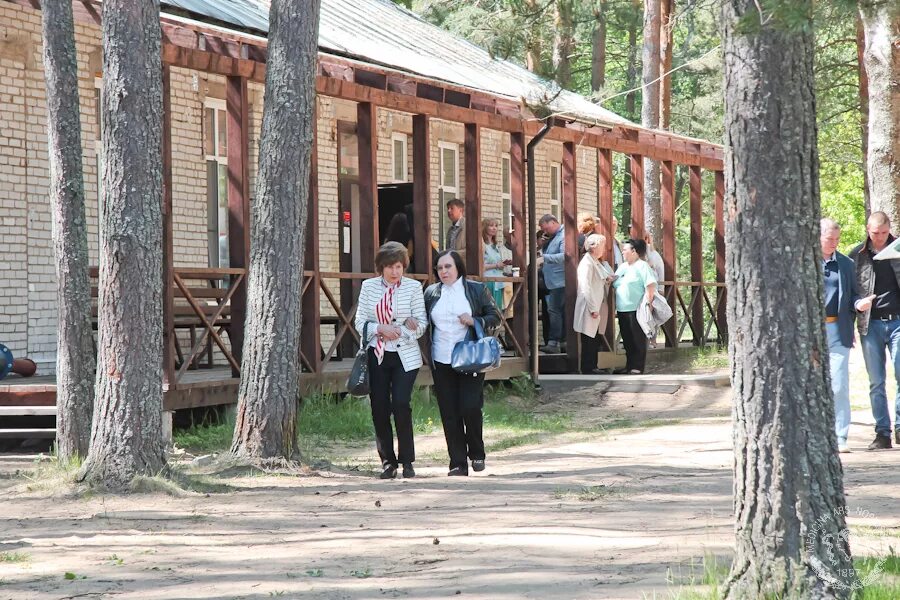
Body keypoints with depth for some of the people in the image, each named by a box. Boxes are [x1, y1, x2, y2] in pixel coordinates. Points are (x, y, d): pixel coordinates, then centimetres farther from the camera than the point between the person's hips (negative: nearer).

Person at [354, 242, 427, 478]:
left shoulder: (413, 287, 2)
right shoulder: (369, 286, 6)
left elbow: (421, 324, 2)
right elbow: (360, 322, 5)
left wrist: (397, 332, -13)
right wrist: (381, 329, -13)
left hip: (405, 355, -2)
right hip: (376, 355, 2)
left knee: (401, 404, -13)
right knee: (379, 408, 0)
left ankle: (407, 461, -2)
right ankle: (387, 461, 11)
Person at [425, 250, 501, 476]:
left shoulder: (476, 289, 3)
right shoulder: (431, 293, 11)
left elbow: (495, 317, 5)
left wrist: (476, 321, -13)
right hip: (441, 362, 3)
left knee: (471, 408, -12)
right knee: (449, 414, 1)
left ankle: (476, 453, 12)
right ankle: (457, 463, 7)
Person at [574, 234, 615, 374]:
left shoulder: (597, 262, 14)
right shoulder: (587, 263, -16)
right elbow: (586, 287, -21)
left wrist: (607, 280, 1)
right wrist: (593, 308, -22)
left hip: (596, 307, 9)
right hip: (590, 308, -9)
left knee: (594, 339, 13)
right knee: (588, 339, -3)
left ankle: (592, 367, 20)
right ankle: (587, 369, 2)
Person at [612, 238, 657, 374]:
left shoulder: (642, 266, -7)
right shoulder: (622, 267, 18)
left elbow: (651, 286, -15)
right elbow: (614, 285, 25)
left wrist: (648, 305, -19)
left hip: (636, 310, -8)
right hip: (622, 310, 8)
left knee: (638, 340, -2)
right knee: (627, 339, 12)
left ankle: (638, 367, 0)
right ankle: (629, 365, 19)